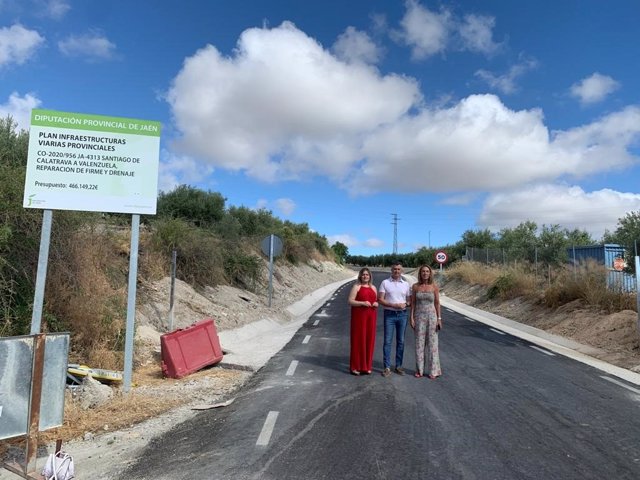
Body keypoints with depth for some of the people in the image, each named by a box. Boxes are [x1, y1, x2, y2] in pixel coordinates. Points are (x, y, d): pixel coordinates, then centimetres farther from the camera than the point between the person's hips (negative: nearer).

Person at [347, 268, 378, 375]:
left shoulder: (373, 287, 14)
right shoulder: (356, 286, -2)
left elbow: (376, 300, 22)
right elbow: (350, 301, -9)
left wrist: (376, 304, -1)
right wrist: (362, 303, -21)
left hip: (371, 316, 5)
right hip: (359, 315, -5)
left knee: (369, 340, 7)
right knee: (358, 339, -3)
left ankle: (367, 366, 18)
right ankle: (355, 366, 6)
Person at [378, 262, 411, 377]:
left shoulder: (406, 284, 9)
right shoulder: (385, 282, 1)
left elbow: (410, 300, 12)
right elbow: (380, 300, -5)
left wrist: (405, 304, -11)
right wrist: (394, 305, -15)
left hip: (402, 314, 3)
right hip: (389, 314, -3)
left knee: (400, 341, 8)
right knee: (388, 341, -2)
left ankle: (399, 366, 18)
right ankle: (386, 367, 4)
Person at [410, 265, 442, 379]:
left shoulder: (434, 286, -1)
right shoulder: (415, 286, 1)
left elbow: (437, 303, 1)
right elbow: (413, 303, 2)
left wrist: (439, 319, -3)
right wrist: (412, 318, -4)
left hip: (431, 316, -1)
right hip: (419, 316, 1)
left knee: (432, 343, 4)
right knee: (419, 343, 5)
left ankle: (433, 370, 15)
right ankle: (419, 370, 17)